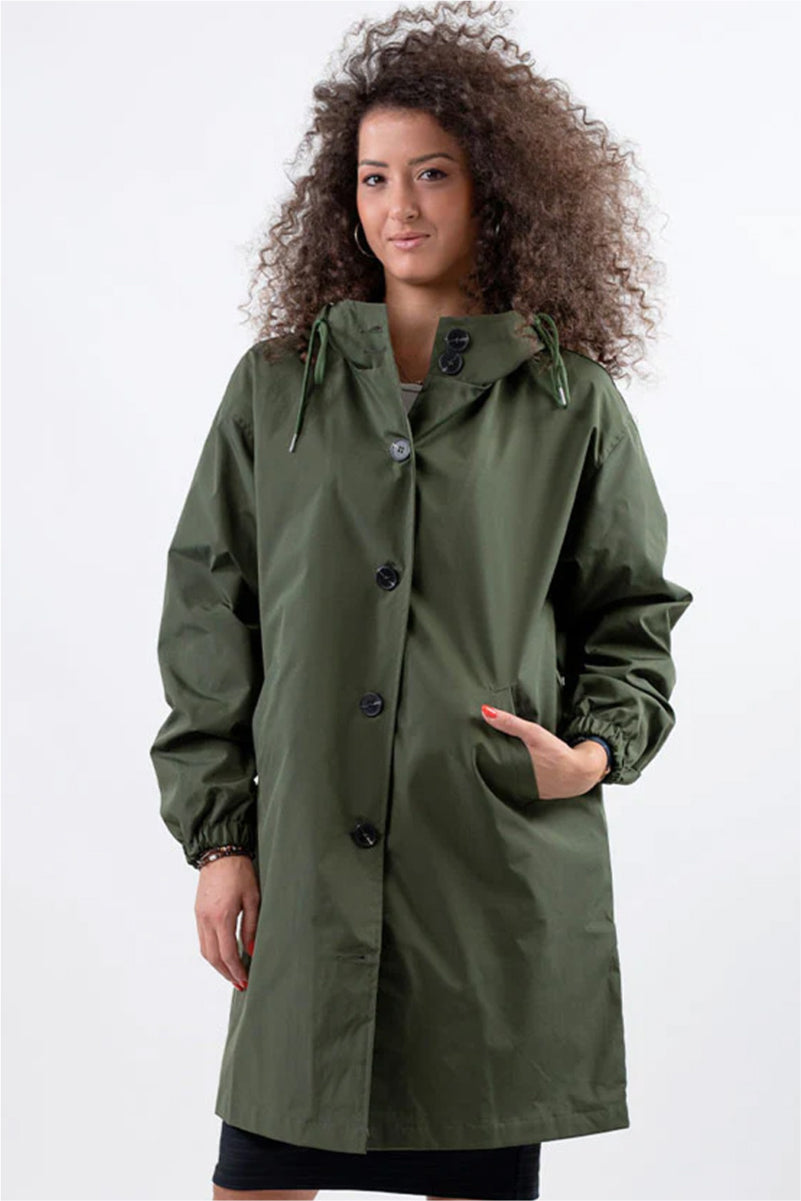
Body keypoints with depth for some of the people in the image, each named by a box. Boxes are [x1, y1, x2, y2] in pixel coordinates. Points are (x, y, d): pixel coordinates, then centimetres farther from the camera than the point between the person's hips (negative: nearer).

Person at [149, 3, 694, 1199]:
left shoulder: (573, 403, 4)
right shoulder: (277, 386, 8)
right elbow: (208, 615, 7)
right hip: (310, 864, 1)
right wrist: (217, 831, 2)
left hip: (507, 871, 0)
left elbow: (635, 609, 12)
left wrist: (599, 749, -7)